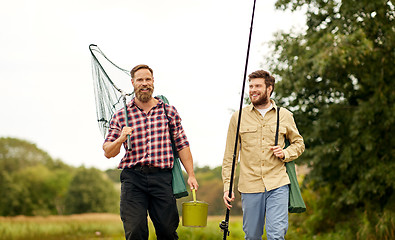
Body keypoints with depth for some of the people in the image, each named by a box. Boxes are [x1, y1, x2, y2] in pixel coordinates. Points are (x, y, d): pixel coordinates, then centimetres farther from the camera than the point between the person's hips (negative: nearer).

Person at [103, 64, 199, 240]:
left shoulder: (169, 111, 12)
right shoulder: (121, 116, 9)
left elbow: (182, 145, 12)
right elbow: (108, 153, 7)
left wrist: (191, 175, 4)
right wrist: (120, 139, -14)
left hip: (162, 178, 1)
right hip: (133, 179, -1)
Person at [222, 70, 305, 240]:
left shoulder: (284, 116, 6)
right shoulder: (238, 117, 4)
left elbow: (298, 143, 19)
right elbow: (229, 156, 7)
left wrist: (285, 154, -2)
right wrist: (227, 186, 0)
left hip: (277, 185, 0)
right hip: (250, 186, 1)